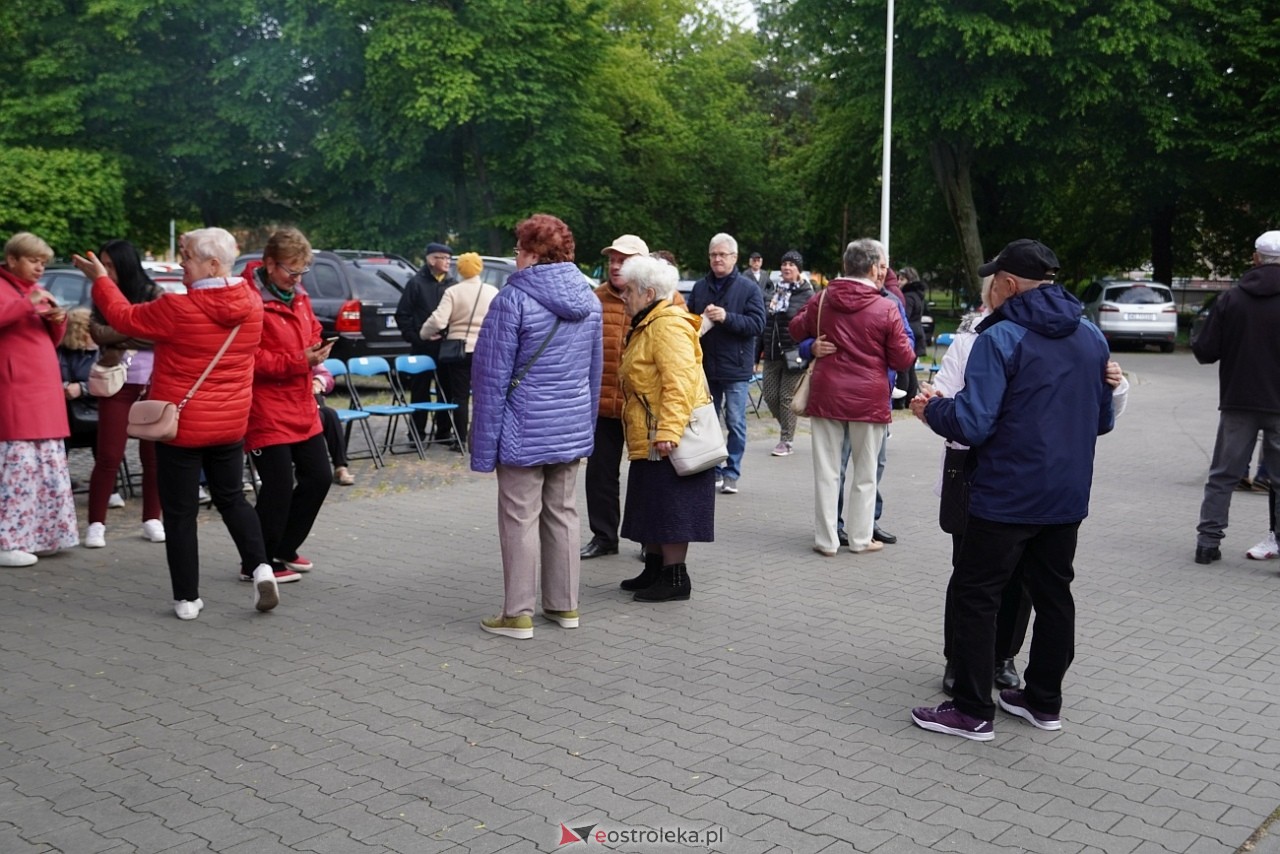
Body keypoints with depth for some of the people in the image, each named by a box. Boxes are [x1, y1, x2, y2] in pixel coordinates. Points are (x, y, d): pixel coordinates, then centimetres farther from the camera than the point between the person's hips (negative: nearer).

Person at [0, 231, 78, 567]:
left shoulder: (35, 291, 22)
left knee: (46, 467, 10)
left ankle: (39, 535, 18)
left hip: (45, 390, 9)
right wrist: (27, 303, -23)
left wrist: (58, 320, 6)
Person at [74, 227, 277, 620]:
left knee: (180, 513, 6)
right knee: (232, 498, 19)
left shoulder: (179, 308, -18)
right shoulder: (251, 302, -3)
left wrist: (100, 279, 12)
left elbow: (125, 318, -2)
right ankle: (260, 566, 0)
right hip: (230, 424, 5)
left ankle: (187, 598, 10)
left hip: (181, 425, -5)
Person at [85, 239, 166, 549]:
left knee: (153, 455, 5)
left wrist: (119, 335, -10)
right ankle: (97, 523, 4)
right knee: (109, 456, -1)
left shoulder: (153, 294, -1)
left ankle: (152, 520, 15)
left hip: (152, 383, -1)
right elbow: (98, 332, -6)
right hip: (117, 383, 1)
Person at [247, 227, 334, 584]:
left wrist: (317, 351, 2)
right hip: (268, 414, -9)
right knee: (279, 487, -5)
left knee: (318, 477, 13)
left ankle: (283, 550, 30)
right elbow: (251, 360, -20)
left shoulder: (300, 298, 11)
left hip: (303, 410, 9)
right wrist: (299, 360, -23)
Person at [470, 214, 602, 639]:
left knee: (521, 520, 2)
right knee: (562, 514, 15)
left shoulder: (513, 300, -13)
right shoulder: (589, 301, 6)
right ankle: (564, 605, 23)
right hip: (573, 431, 6)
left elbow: (493, 377, -12)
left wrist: (485, 444, -8)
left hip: (525, 433, -6)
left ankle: (518, 613, 9)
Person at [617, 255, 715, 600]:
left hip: (667, 439, -11)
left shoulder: (668, 326, -17)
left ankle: (676, 577, 3)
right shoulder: (648, 325, 18)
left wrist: (668, 431, -30)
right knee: (653, 507, 16)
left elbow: (679, 383, -26)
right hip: (648, 439, 11)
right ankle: (655, 569, 25)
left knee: (670, 508, -4)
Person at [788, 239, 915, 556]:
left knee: (827, 470, 8)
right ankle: (860, 538, 19)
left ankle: (826, 540, 12)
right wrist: (909, 350, 16)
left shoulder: (822, 300, 0)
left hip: (826, 395, 2)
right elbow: (902, 359, -5)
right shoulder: (886, 309, -11)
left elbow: (796, 330, 16)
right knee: (865, 472, 12)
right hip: (869, 399, -2)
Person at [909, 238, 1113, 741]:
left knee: (975, 596, 2)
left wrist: (931, 410, -1)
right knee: (1053, 595, 16)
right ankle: (1044, 701, 27)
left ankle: (972, 711, 7)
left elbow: (971, 424, -20)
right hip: (1067, 495, 7)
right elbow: (1103, 420, 17)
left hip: (1007, 496, -7)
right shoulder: (1091, 337, 9)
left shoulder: (1000, 338, -14)